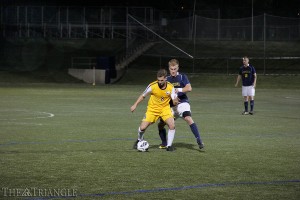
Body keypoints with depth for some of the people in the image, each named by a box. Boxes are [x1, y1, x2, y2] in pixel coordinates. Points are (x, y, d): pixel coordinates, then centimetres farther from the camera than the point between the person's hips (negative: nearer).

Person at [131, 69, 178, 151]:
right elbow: (143, 95, -3)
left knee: (172, 125, -21)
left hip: (165, 108, 1)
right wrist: (135, 105, -6)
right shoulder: (152, 86, -19)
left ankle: (169, 145, -4)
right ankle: (139, 140, 26)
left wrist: (175, 100, -39)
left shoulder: (170, 87, -15)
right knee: (142, 127, -9)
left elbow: (174, 102, -16)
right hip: (152, 109, -1)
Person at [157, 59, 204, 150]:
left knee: (188, 119, -30)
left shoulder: (182, 77, 0)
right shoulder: (167, 79, 11)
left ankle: (199, 141, -33)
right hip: (171, 105, 5)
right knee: (161, 124, 1)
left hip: (183, 102, -5)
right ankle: (164, 144, 22)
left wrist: (179, 90, -25)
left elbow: (189, 88, -13)